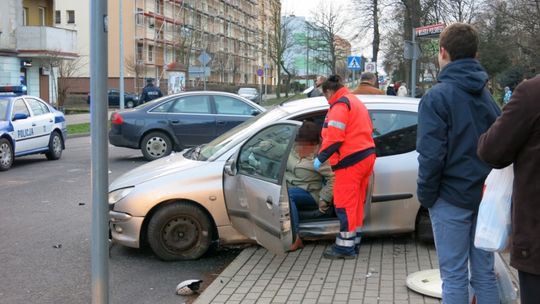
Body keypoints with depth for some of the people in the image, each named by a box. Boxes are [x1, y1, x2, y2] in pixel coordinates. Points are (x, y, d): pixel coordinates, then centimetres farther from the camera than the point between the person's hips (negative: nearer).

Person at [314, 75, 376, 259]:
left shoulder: (340, 105, -11)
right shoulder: (356, 102, 20)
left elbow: (334, 137, -19)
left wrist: (320, 157, -10)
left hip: (351, 160, -10)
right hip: (366, 155, 10)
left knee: (344, 204, -6)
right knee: (357, 202, 15)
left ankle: (345, 247, -4)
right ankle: (354, 242, 22)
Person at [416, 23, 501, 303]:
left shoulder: (437, 96, -12)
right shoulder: (487, 95, 10)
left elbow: (431, 154, -17)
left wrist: (425, 195, -4)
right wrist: (489, 188, 18)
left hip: (451, 198, -6)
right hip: (484, 196, 6)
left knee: (454, 277, 2)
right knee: (484, 274, 13)